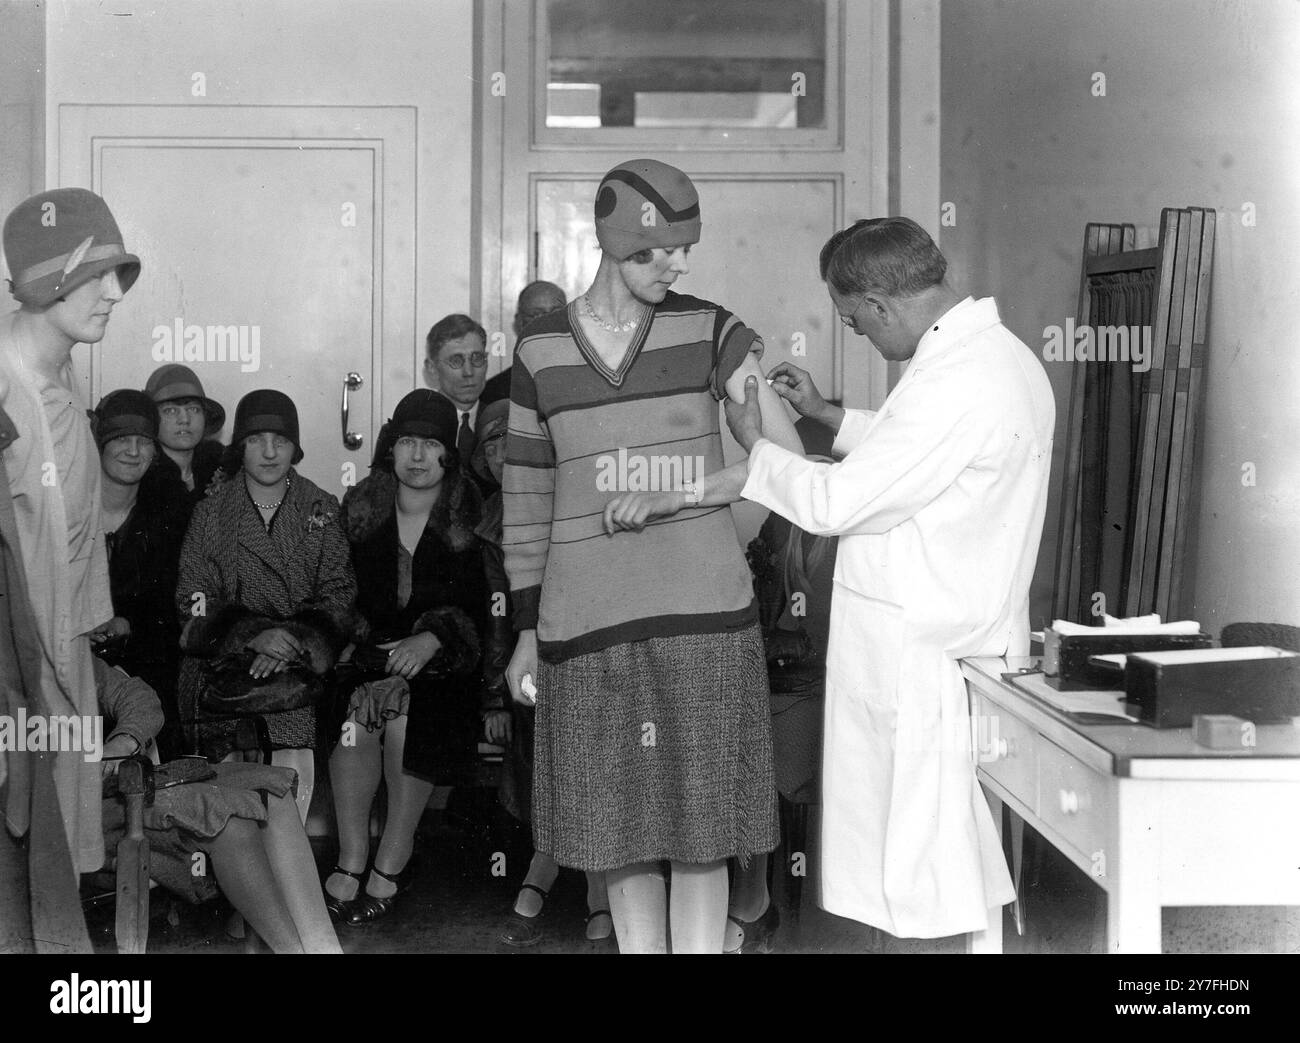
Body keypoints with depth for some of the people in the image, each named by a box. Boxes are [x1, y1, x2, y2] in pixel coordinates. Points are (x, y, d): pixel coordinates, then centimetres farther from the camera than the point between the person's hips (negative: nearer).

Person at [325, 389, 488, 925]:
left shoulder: (474, 519, 0)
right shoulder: (360, 509, 8)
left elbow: (484, 605, -6)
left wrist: (432, 638, -21)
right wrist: (356, 639, -10)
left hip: (444, 659, -2)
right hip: (371, 647, 2)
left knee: (404, 707, -31)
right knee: (353, 706, -29)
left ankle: (390, 865, -19)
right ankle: (352, 858, -20)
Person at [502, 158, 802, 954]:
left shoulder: (711, 331, 0)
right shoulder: (540, 352, 4)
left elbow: (786, 458, -8)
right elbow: (527, 499, 10)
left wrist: (672, 496, -18)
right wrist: (527, 630, 11)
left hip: (703, 615, -1)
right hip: (586, 621, 2)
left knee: (701, 826, 4)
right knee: (620, 827, 9)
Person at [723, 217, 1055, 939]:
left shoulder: (956, 383, -24)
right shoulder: (1003, 353, 8)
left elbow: (834, 504, -19)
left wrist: (755, 446, -3)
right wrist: (826, 414, 23)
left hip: (915, 657, -10)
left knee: (925, 904, 1)